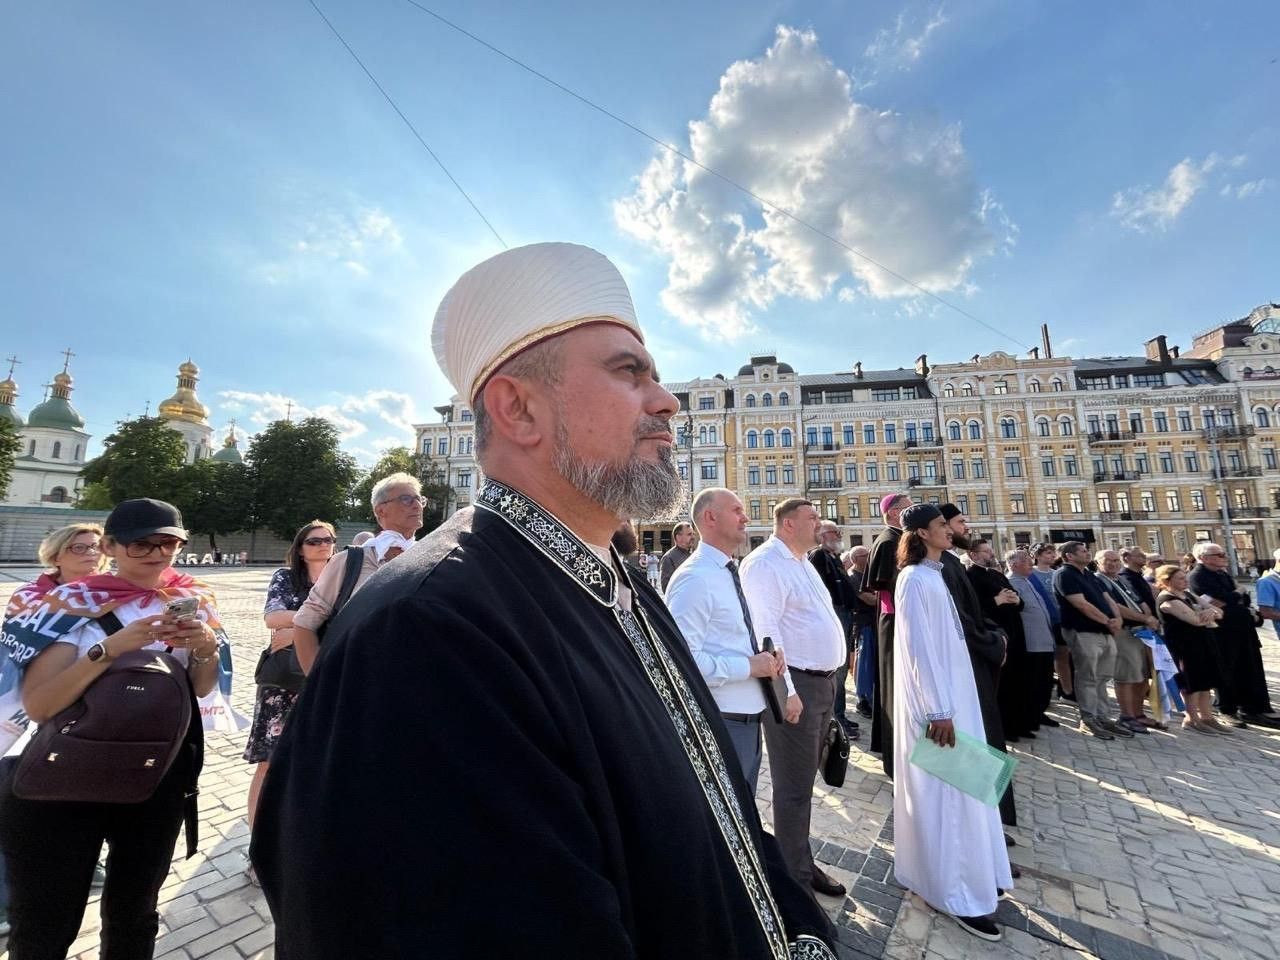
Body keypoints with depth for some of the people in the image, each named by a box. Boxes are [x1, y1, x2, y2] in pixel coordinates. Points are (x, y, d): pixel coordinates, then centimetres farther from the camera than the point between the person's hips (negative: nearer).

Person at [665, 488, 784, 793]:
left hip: (749, 718, 9)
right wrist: (749, 666, -22)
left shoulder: (731, 573, 10)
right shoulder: (695, 578, -21)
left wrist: (764, 658, 0)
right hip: (720, 722, -9)